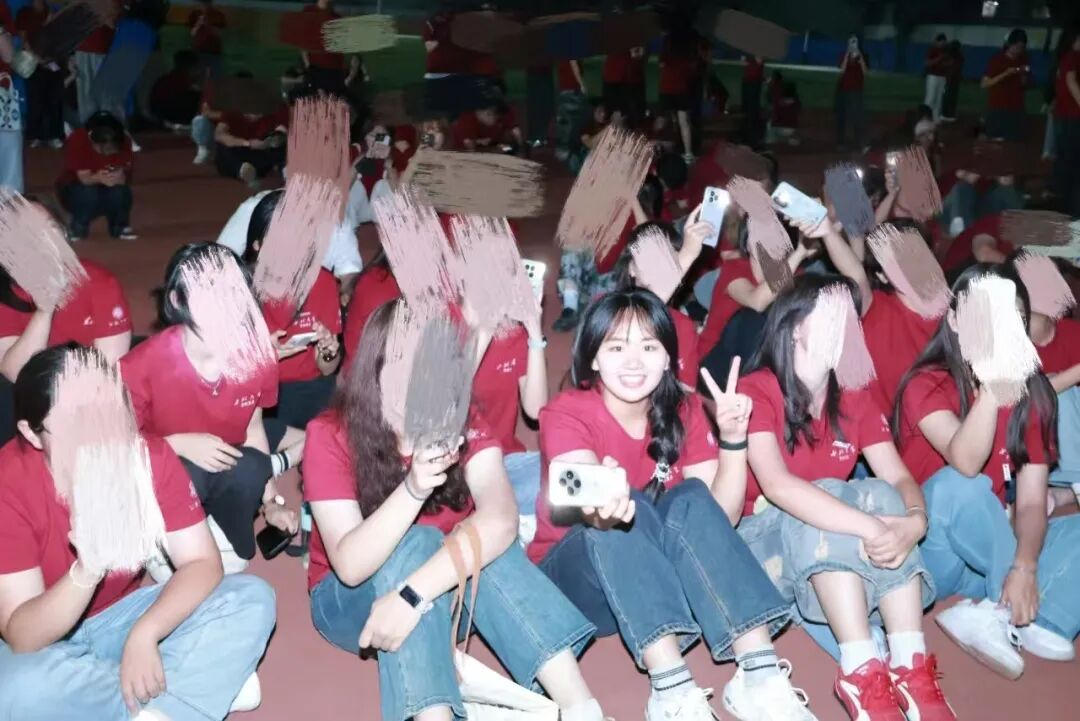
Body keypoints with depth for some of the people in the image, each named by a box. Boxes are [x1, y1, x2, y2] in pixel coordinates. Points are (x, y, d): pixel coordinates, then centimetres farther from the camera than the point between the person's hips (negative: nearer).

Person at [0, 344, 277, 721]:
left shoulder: (149, 454, -18)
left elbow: (202, 563, -16)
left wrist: (143, 634, -33)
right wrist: (87, 569, -46)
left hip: (121, 616, 3)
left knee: (252, 599, -17)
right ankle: (210, 683, -21)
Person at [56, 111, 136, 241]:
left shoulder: (124, 142, -20)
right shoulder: (77, 140, -27)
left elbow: (127, 175, -25)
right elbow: (83, 177, -31)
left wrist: (120, 177, -50)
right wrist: (98, 178, -54)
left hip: (108, 192, 2)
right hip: (76, 190, -2)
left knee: (120, 191, -31)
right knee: (87, 192, -36)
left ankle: (120, 227, -4)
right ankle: (78, 228, -7)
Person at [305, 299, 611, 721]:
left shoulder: (465, 427, -14)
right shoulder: (331, 436, -20)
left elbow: (500, 520, -33)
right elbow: (350, 565, -30)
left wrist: (411, 594, -46)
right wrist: (414, 488, -47)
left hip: (445, 593, 2)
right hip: (350, 599, -2)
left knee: (483, 541, -30)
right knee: (417, 541, -32)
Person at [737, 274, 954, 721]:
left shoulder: (856, 398, 3)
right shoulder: (756, 391, -17)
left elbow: (897, 478, -5)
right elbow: (776, 485, -32)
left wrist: (914, 521, -29)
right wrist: (870, 527, -40)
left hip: (833, 549, 5)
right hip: (763, 541, -5)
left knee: (881, 496, -23)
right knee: (829, 497, -32)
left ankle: (910, 666, -29)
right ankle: (862, 674, -36)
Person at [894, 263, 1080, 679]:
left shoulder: (1031, 392, 0)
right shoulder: (927, 384, -13)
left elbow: (1031, 500, -7)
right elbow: (965, 464, -32)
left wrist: (1025, 566, -25)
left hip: (993, 549, 5)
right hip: (931, 553, -5)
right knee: (960, 485, -32)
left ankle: (998, 615, -25)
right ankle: (1021, 616, -18)